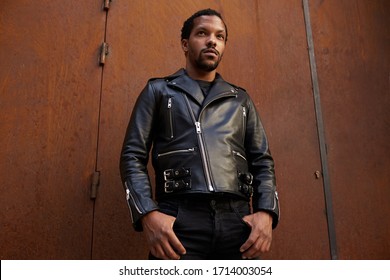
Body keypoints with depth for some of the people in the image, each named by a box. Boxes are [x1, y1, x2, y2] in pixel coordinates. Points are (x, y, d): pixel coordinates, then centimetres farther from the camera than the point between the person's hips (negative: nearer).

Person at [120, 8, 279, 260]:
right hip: (179, 220, -2)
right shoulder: (159, 91, 13)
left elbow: (262, 161, 16)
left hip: (237, 221, 3)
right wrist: (148, 214, -12)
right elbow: (133, 156, 5)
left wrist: (266, 212, -3)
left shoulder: (240, 100, 21)